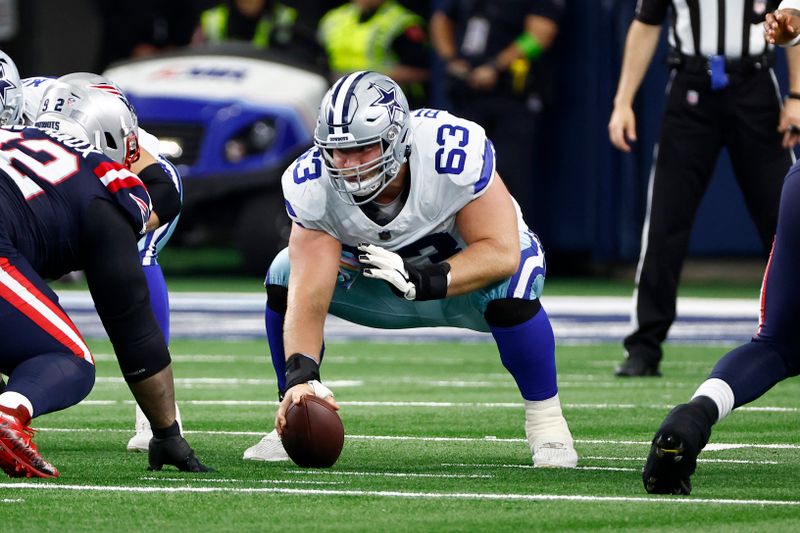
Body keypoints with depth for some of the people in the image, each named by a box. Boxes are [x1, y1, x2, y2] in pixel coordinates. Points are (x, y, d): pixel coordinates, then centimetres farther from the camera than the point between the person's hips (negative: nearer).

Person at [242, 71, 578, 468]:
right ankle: (294, 425, -2)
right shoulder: (312, 185, -27)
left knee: (509, 286, -37)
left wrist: (426, 280, -48)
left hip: (463, 275, -3)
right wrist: (300, 375, -47)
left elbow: (501, 251, -34)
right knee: (285, 277, -18)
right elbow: (309, 297, -32)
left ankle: (545, 418, -16)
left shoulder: (451, 152, -36)